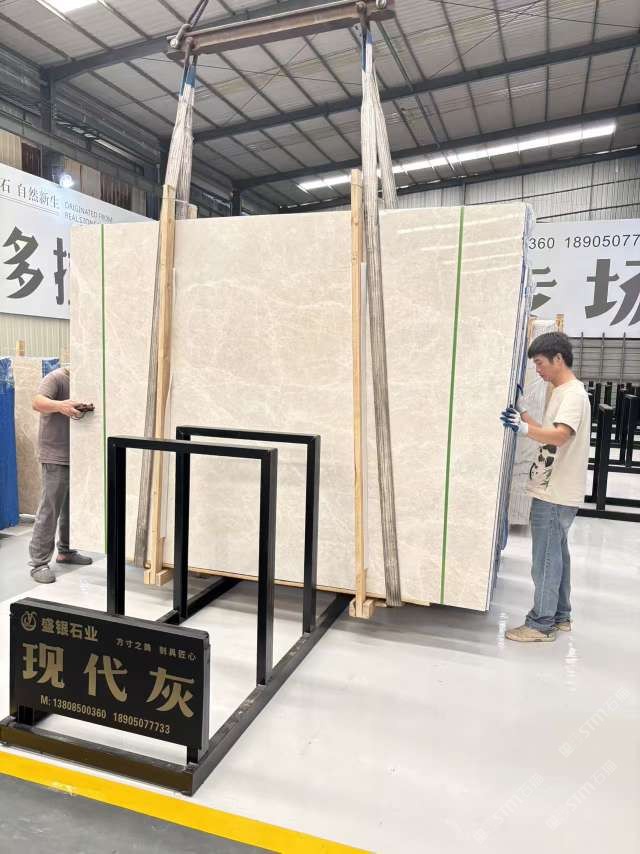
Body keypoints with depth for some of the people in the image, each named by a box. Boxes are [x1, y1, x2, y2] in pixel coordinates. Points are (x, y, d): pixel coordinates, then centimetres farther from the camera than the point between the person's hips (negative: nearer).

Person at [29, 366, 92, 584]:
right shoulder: (56, 378, -11)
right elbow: (37, 402, -28)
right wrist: (60, 406, -47)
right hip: (56, 457, -7)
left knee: (72, 507, 15)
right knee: (49, 510, -5)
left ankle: (66, 551, 30)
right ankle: (39, 563, 3)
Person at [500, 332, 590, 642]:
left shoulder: (573, 394, -16)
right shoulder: (563, 393, 14)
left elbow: (560, 436, -32)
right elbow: (546, 434, 16)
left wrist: (523, 428, -44)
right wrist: (521, 411, 10)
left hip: (555, 494, -10)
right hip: (555, 491, 10)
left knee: (546, 558, -2)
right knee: (557, 554, 17)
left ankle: (541, 624, 8)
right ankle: (560, 615, 29)